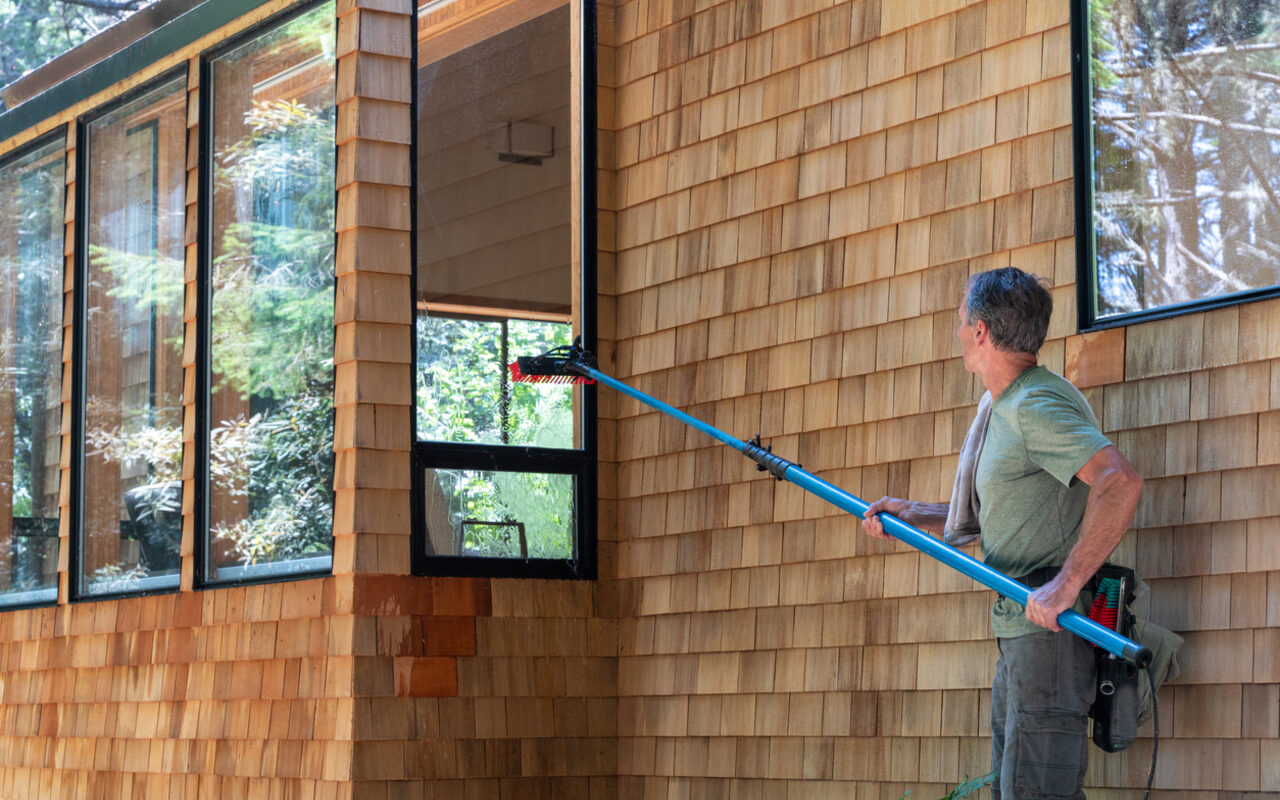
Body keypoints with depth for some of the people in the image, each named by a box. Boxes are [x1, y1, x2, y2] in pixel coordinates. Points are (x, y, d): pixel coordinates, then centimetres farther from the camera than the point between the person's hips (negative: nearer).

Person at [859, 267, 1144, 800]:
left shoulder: (1038, 405, -14)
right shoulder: (1004, 410, 20)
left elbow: (1119, 481, -28)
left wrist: (1066, 582, -31)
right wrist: (910, 515, 17)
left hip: (1051, 632, -11)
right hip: (1019, 634, 11)